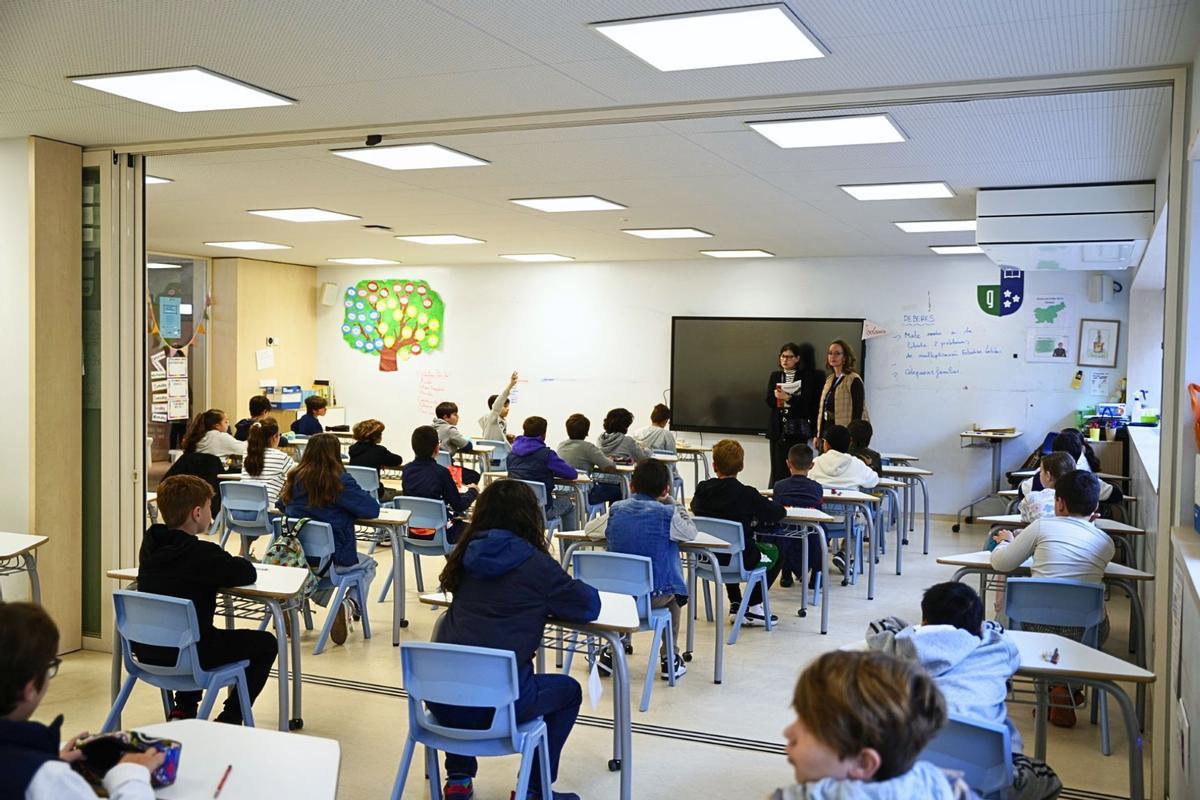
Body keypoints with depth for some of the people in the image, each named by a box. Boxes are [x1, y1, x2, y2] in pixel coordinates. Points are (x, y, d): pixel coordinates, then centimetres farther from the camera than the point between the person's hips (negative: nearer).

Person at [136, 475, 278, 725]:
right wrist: (235, 562, 12)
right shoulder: (203, 554, -21)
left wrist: (225, 563, 8)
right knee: (265, 643, 9)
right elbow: (248, 574, -10)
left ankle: (183, 707, 33)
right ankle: (229, 719, 9)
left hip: (146, 650, 8)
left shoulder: (150, 544, 0)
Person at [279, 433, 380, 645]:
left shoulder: (295, 479, 0)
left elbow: (281, 505, 18)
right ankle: (352, 603, -2)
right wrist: (348, 507, 7)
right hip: (331, 559, -5)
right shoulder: (341, 481, -15)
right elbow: (372, 509, -12)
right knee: (368, 564, 27)